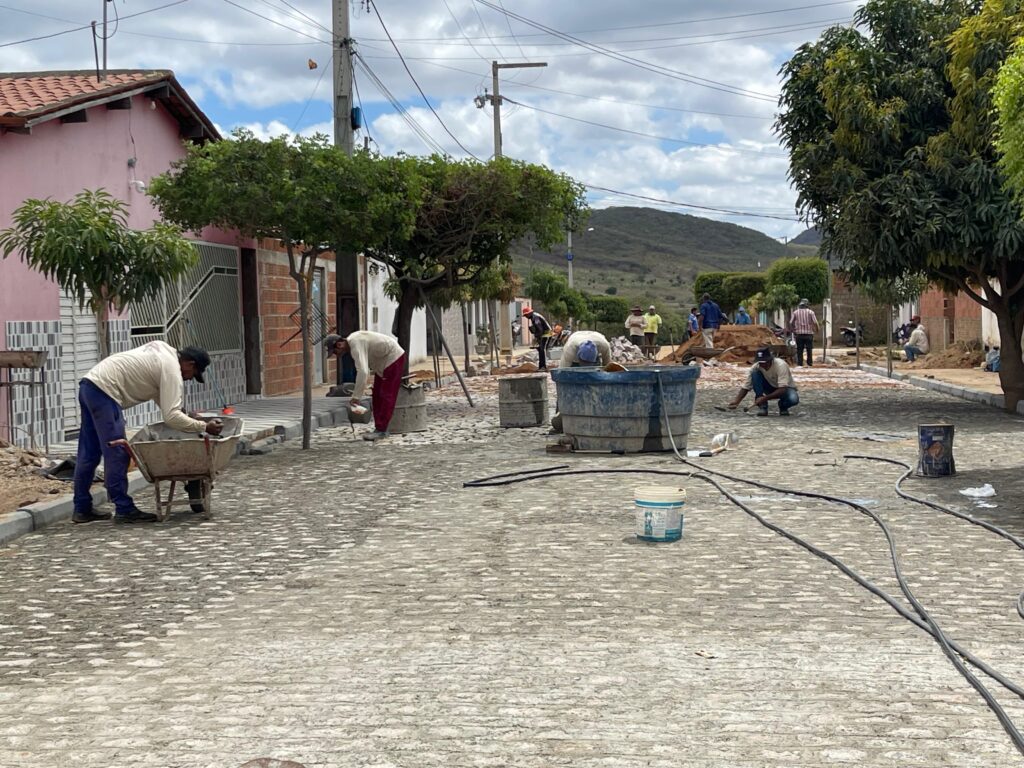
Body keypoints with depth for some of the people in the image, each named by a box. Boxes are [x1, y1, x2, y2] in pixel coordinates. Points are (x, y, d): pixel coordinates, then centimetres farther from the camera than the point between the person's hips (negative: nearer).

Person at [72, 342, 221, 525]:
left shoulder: (164, 352, 18)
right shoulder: (172, 370, -11)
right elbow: (171, 416, -17)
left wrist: (182, 414, 29)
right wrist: (204, 427, -13)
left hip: (89, 385, 11)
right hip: (103, 391, -11)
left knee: (89, 453, 15)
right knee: (117, 453, -7)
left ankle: (82, 509, 21)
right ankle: (124, 510, -4)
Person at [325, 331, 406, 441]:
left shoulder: (356, 345, -30)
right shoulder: (351, 341, 1)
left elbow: (362, 371, -40)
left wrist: (356, 396, -38)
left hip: (393, 358, -10)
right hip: (384, 360, 10)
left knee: (386, 396, -10)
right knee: (377, 396, 9)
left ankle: (381, 431, -10)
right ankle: (379, 428, 9)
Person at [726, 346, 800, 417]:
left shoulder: (780, 365, -32)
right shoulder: (755, 367, -20)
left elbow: (782, 389, -36)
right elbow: (745, 387, -17)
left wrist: (765, 398, -43)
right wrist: (736, 401, -32)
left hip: (785, 388, -3)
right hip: (771, 388, 3)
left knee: (793, 399, -38)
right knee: (755, 373, -25)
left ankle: (783, 407, 0)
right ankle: (762, 406, -18)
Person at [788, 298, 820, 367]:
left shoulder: (795, 312, 5)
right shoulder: (810, 312, 0)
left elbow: (791, 323, -1)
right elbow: (815, 323, -7)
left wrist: (791, 331, 11)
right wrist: (816, 330, 9)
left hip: (799, 334, 1)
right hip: (809, 333, -1)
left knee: (799, 351, 4)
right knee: (809, 351, 6)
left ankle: (800, 365, 1)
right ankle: (809, 365, 5)